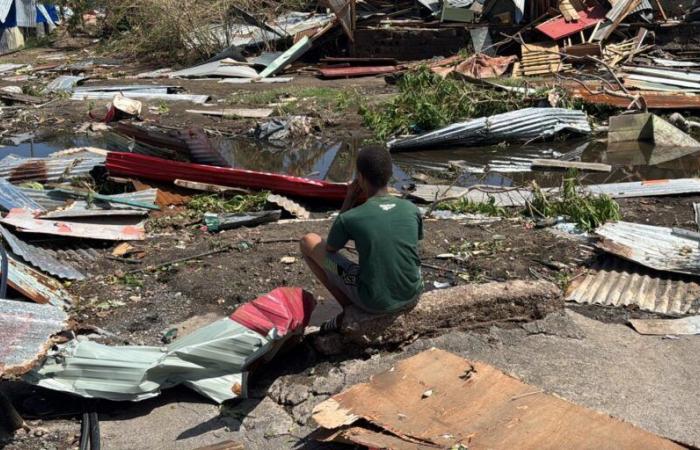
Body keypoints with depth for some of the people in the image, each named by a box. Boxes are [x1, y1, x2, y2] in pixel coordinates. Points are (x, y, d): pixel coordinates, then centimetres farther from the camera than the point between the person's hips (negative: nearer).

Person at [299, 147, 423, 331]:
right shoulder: (412, 210, -5)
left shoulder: (349, 219, -16)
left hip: (373, 303, -3)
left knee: (308, 241, 9)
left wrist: (348, 200, 3)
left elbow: (330, 248, 5)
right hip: (412, 296, 4)